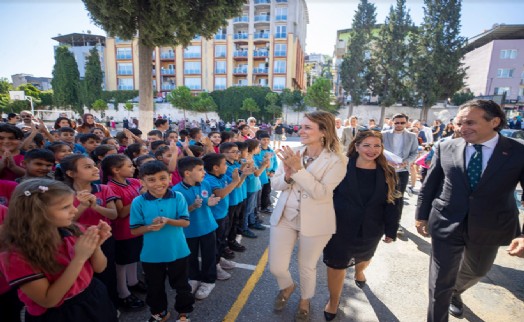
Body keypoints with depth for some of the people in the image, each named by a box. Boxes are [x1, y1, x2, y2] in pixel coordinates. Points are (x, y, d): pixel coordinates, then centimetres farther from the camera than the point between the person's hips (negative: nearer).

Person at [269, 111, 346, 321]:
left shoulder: (336, 161, -14)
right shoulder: (293, 153, -3)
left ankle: (305, 301, 50)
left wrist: (298, 169, -28)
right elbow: (275, 184, -1)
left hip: (314, 222, -3)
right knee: (276, 267, 8)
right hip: (284, 216, 3)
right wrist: (287, 175, -22)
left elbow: (321, 192, -23)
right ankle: (287, 287, 45)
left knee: (307, 267, 17)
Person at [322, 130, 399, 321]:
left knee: (364, 257, 30)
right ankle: (333, 301, 33)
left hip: (370, 230, 4)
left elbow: (391, 204, -1)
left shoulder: (387, 173, -5)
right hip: (340, 227, -3)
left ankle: (359, 271, 67)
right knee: (337, 264, 8)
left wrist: (391, 230, 0)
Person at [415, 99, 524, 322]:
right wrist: (422, 216, 3)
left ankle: (455, 292, 60)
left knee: (476, 271, 28)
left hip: (489, 229, 2)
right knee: (441, 280, 6)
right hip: (446, 224, -1)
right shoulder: (446, 148, -7)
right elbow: (428, 186, 0)